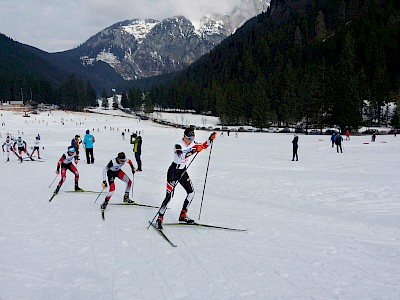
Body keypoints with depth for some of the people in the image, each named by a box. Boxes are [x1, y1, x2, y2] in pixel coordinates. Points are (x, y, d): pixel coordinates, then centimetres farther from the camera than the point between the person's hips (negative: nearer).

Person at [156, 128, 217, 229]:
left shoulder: (191, 143, 1)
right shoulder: (178, 145, -21)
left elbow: (203, 146, 13)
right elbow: (181, 156, -39)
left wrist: (210, 139, -2)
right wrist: (193, 151, -48)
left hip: (183, 172, 8)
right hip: (174, 172, -8)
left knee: (191, 193, 4)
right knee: (168, 196, -10)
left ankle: (183, 215, 16)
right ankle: (160, 218, 1)